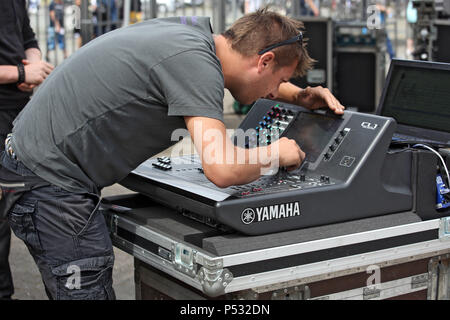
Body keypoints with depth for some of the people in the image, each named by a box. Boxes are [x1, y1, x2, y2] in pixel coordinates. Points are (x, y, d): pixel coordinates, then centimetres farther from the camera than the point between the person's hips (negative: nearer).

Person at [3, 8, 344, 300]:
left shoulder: (194, 30, 6)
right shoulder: (194, 60, -23)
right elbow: (222, 169, -32)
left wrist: (299, 96, 17)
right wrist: (275, 152, -12)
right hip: (52, 183, -10)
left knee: (72, 291, 20)